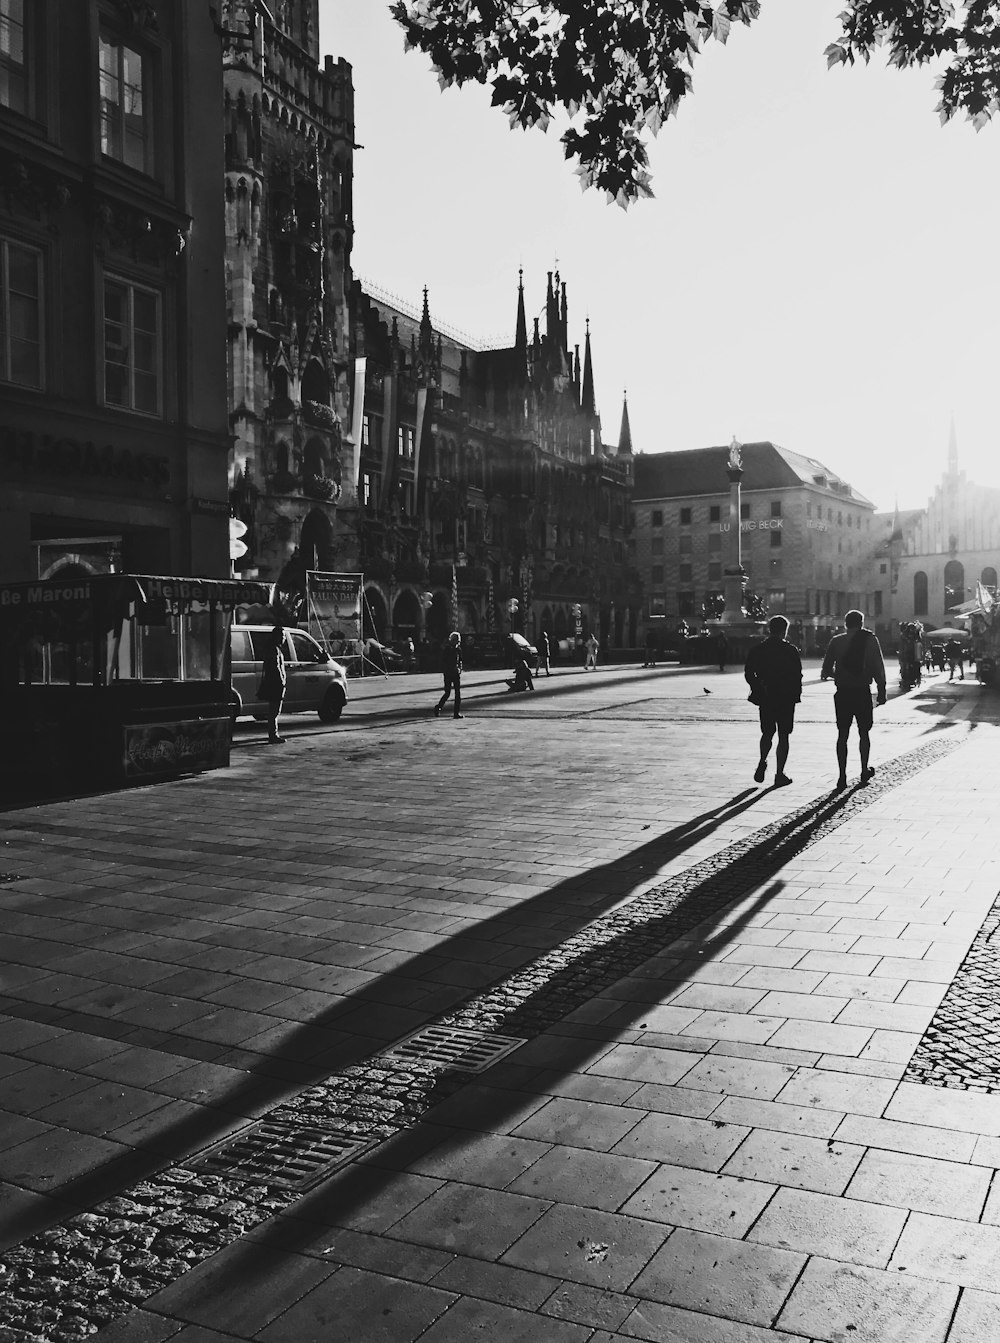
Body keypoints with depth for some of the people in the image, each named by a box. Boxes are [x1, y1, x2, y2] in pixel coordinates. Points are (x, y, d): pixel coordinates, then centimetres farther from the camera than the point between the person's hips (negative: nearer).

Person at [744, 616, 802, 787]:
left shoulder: (758, 649, 1)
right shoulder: (790, 650, -8)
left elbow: (749, 673, 1)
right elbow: (797, 675, -9)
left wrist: (758, 691, 11)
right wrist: (796, 694, 4)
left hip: (765, 699, 3)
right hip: (786, 699, -3)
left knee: (767, 733, 19)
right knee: (783, 736, 5)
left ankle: (762, 763, -1)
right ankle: (779, 774, 4)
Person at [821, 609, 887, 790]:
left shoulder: (837, 641, 1)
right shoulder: (870, 640, -1)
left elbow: (826, 669, 0)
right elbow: (879, 668, -3)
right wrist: (882, 691, 1)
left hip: (843, 692, 0)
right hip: (863, 692, 0)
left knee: (842, 735, 3)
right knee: (863, 733, 16)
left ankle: (842, 776, -3)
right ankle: (864, 771, 25)